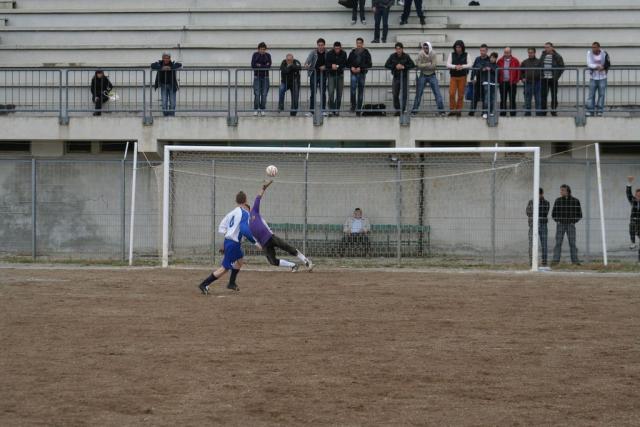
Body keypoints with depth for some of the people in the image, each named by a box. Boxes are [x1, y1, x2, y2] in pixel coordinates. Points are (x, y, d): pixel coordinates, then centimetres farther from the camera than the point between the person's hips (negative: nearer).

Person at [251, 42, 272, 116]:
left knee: (264, 94, -1)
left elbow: (269, 66, -7)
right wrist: (264, 66, -10)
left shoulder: (268, 55, 4)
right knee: (257, 94, -8)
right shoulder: (255, 55, 3)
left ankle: (262, 110, 6)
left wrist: (259, 65, -12)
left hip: (265, 77, 1)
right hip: (257, 77, -1)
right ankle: (256, 110, -3)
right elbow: (253, 65, -8)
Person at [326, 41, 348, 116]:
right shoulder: (329, 54, -4)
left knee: (339, 93, 3)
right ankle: (331, 109, -11)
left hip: (340, 75, 2)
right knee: (331, 92, -13)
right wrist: (331, 65, -24)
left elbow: (345, 64, -3)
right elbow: (326, 64, -4)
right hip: (331, 75, -2)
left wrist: (337, 66, -20)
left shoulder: (343, 54, 1)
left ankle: (337, 109, 11)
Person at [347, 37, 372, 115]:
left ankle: (359, 109, 9)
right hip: (354, 74, 1)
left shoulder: (366, 53, 2)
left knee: (360, 91, 3)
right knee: (353, 88, -21)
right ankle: (353, 105, -11)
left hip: (362, 73, -1)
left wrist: (360, 68, -15)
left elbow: (369, 64, -3)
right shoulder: (352, 52, 9)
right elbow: (348, 62, 14)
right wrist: (351, 67, -6)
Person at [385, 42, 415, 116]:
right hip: (396, 77, 1)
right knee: (395, 95, 0)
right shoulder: (392, 56, 0)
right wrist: (395, 66, -16)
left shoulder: (406, 56, -3)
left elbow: (412, 65, -7)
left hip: (404, 77, -1)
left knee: (404, 95, -4)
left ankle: (403, 110, 2)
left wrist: (404, 67, -19)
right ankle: (397, 110, 9)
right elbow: (386, 65, -3)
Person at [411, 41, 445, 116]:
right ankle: (414, 110, 11)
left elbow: (434, 65, -19)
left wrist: (423, 65, -15)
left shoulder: (433, 54, -10)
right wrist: (429, 64, -19)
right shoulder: (420, 54, -9)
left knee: (437, 93, -4)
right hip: (423, 75, 1)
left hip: (432, 75, -1)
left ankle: (441, 110, 0)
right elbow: (418, 65, -17)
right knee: (418, 93, 3)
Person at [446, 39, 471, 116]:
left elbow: (469, 65, -5)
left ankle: (458, 110, 8)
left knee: (461, 94, 0)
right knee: (452, 94, -9)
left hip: (462, 76, 0)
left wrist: (462, 66, -23)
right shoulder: (452, 55, 6)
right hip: (453, 76, 0)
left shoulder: (466, 55, 5)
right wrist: (455, 66, -23)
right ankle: (452, 110, 0)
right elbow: (448, 64, -4)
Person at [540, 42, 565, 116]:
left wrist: (557, 76, -5)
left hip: (553, 79, -3)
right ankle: (543, 112, 6)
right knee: (543, 96, 1)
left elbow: (562, 67, 1)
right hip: (544, 79, 3)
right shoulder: (543, 56, 8)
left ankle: (554, 112, 11)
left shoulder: (557, 56, -4)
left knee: (554, 96, 4)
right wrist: (541, 75, 7)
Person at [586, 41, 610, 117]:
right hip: (593, 77, 1)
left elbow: (608, 64, 1)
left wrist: (603, 68, -17)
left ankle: (599, 110, 6)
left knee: (601, 94, 1)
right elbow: (589, 64, -11)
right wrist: (597, 66, -22)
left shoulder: (604, 54, -4)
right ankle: (590, 110, 2)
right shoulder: (589, 53, -3)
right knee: (591, 94, -1)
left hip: (602, 77, -1)